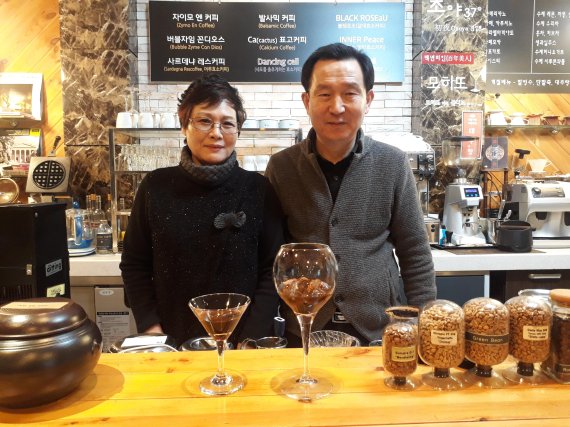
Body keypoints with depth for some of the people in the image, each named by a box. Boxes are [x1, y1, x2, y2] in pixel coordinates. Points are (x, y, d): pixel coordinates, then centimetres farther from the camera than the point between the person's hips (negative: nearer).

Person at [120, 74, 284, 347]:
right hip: (172, 344, 1)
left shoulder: (259, 190, -7)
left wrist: (252, 338, -13)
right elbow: (134, 264, 2)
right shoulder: (156, 187, -3)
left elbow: (272, 270, -6)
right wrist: (151, 328, -6)